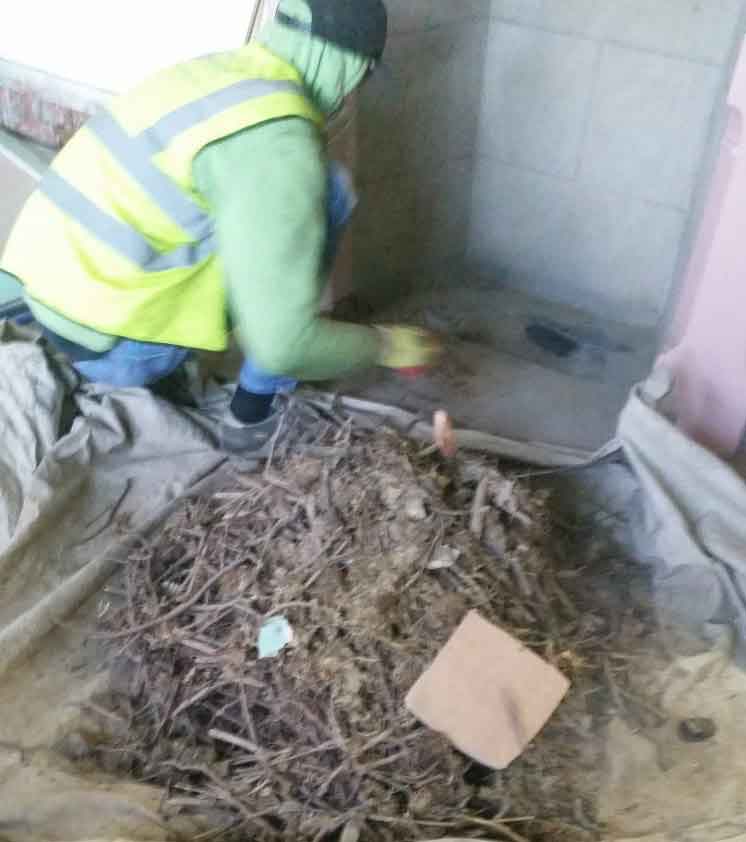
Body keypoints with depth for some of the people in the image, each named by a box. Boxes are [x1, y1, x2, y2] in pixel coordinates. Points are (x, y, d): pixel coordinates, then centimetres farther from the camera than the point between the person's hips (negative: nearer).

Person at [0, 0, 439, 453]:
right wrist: (383, 344, -5)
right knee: (327, 191, -6)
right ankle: (253, 412, 0)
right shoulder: (277, 141, -20)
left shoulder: (215, 70, 7)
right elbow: (283, 346, -25)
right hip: (116, 350, -8)